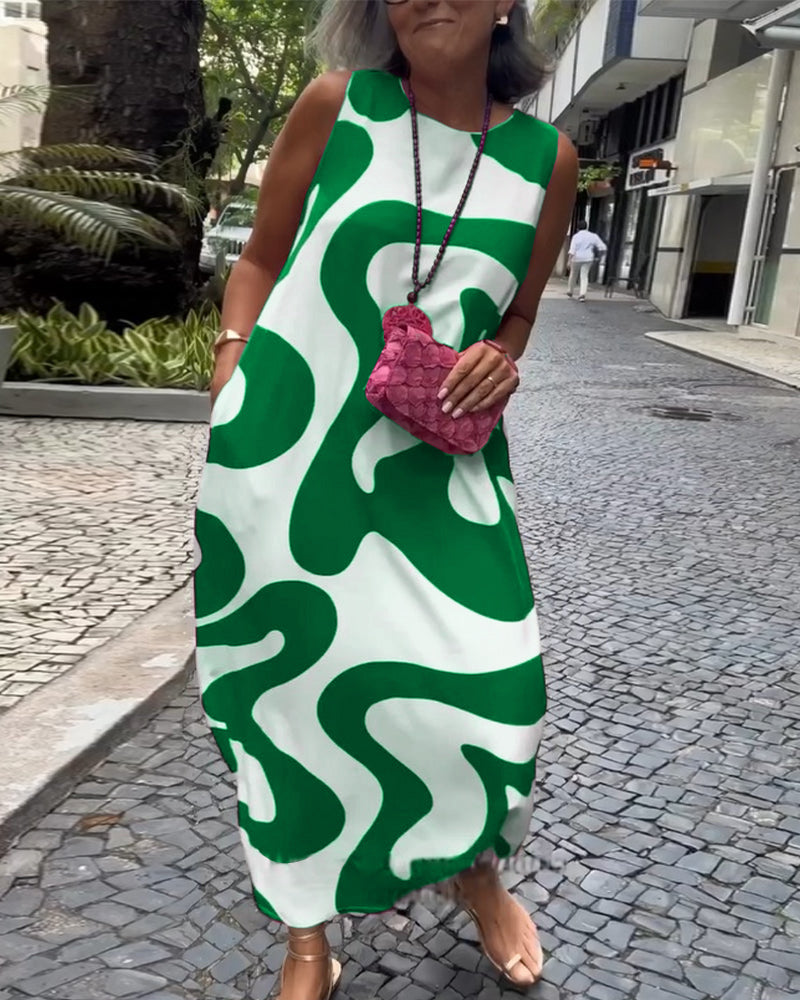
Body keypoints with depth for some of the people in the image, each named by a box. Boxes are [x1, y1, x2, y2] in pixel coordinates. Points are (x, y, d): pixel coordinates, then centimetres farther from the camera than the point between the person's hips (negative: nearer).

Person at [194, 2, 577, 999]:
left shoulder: (545, 157, 6)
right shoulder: (336, 105, 1)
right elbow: (260, 256, 8)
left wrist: (500, 359, -4)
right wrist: (228, 376, -3)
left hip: (436, 462, 1)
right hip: (284, 446, -1)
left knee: (482, 680, -3)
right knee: (287, 685, 6)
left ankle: (474, 866, 34)